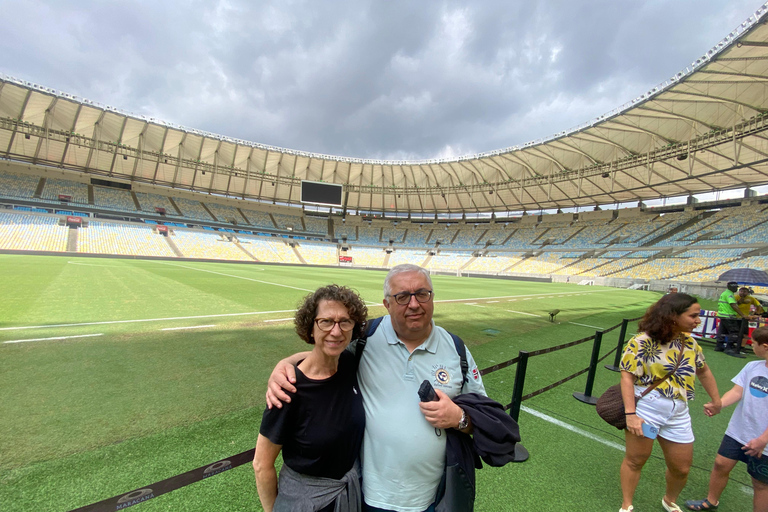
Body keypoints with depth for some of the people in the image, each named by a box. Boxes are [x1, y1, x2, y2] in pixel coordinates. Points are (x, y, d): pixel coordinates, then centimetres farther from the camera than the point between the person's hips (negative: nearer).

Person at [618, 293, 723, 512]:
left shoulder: (689, 342, 3)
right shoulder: (643, 342, -18)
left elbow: (703, 371, 20)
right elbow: (627, 377, -20)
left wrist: (716, 401, 23)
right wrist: (630, 414, -24)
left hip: (678, 415, 6)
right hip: (645, 410, -6)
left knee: (681, 468, 18)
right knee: (635, 460, 9)